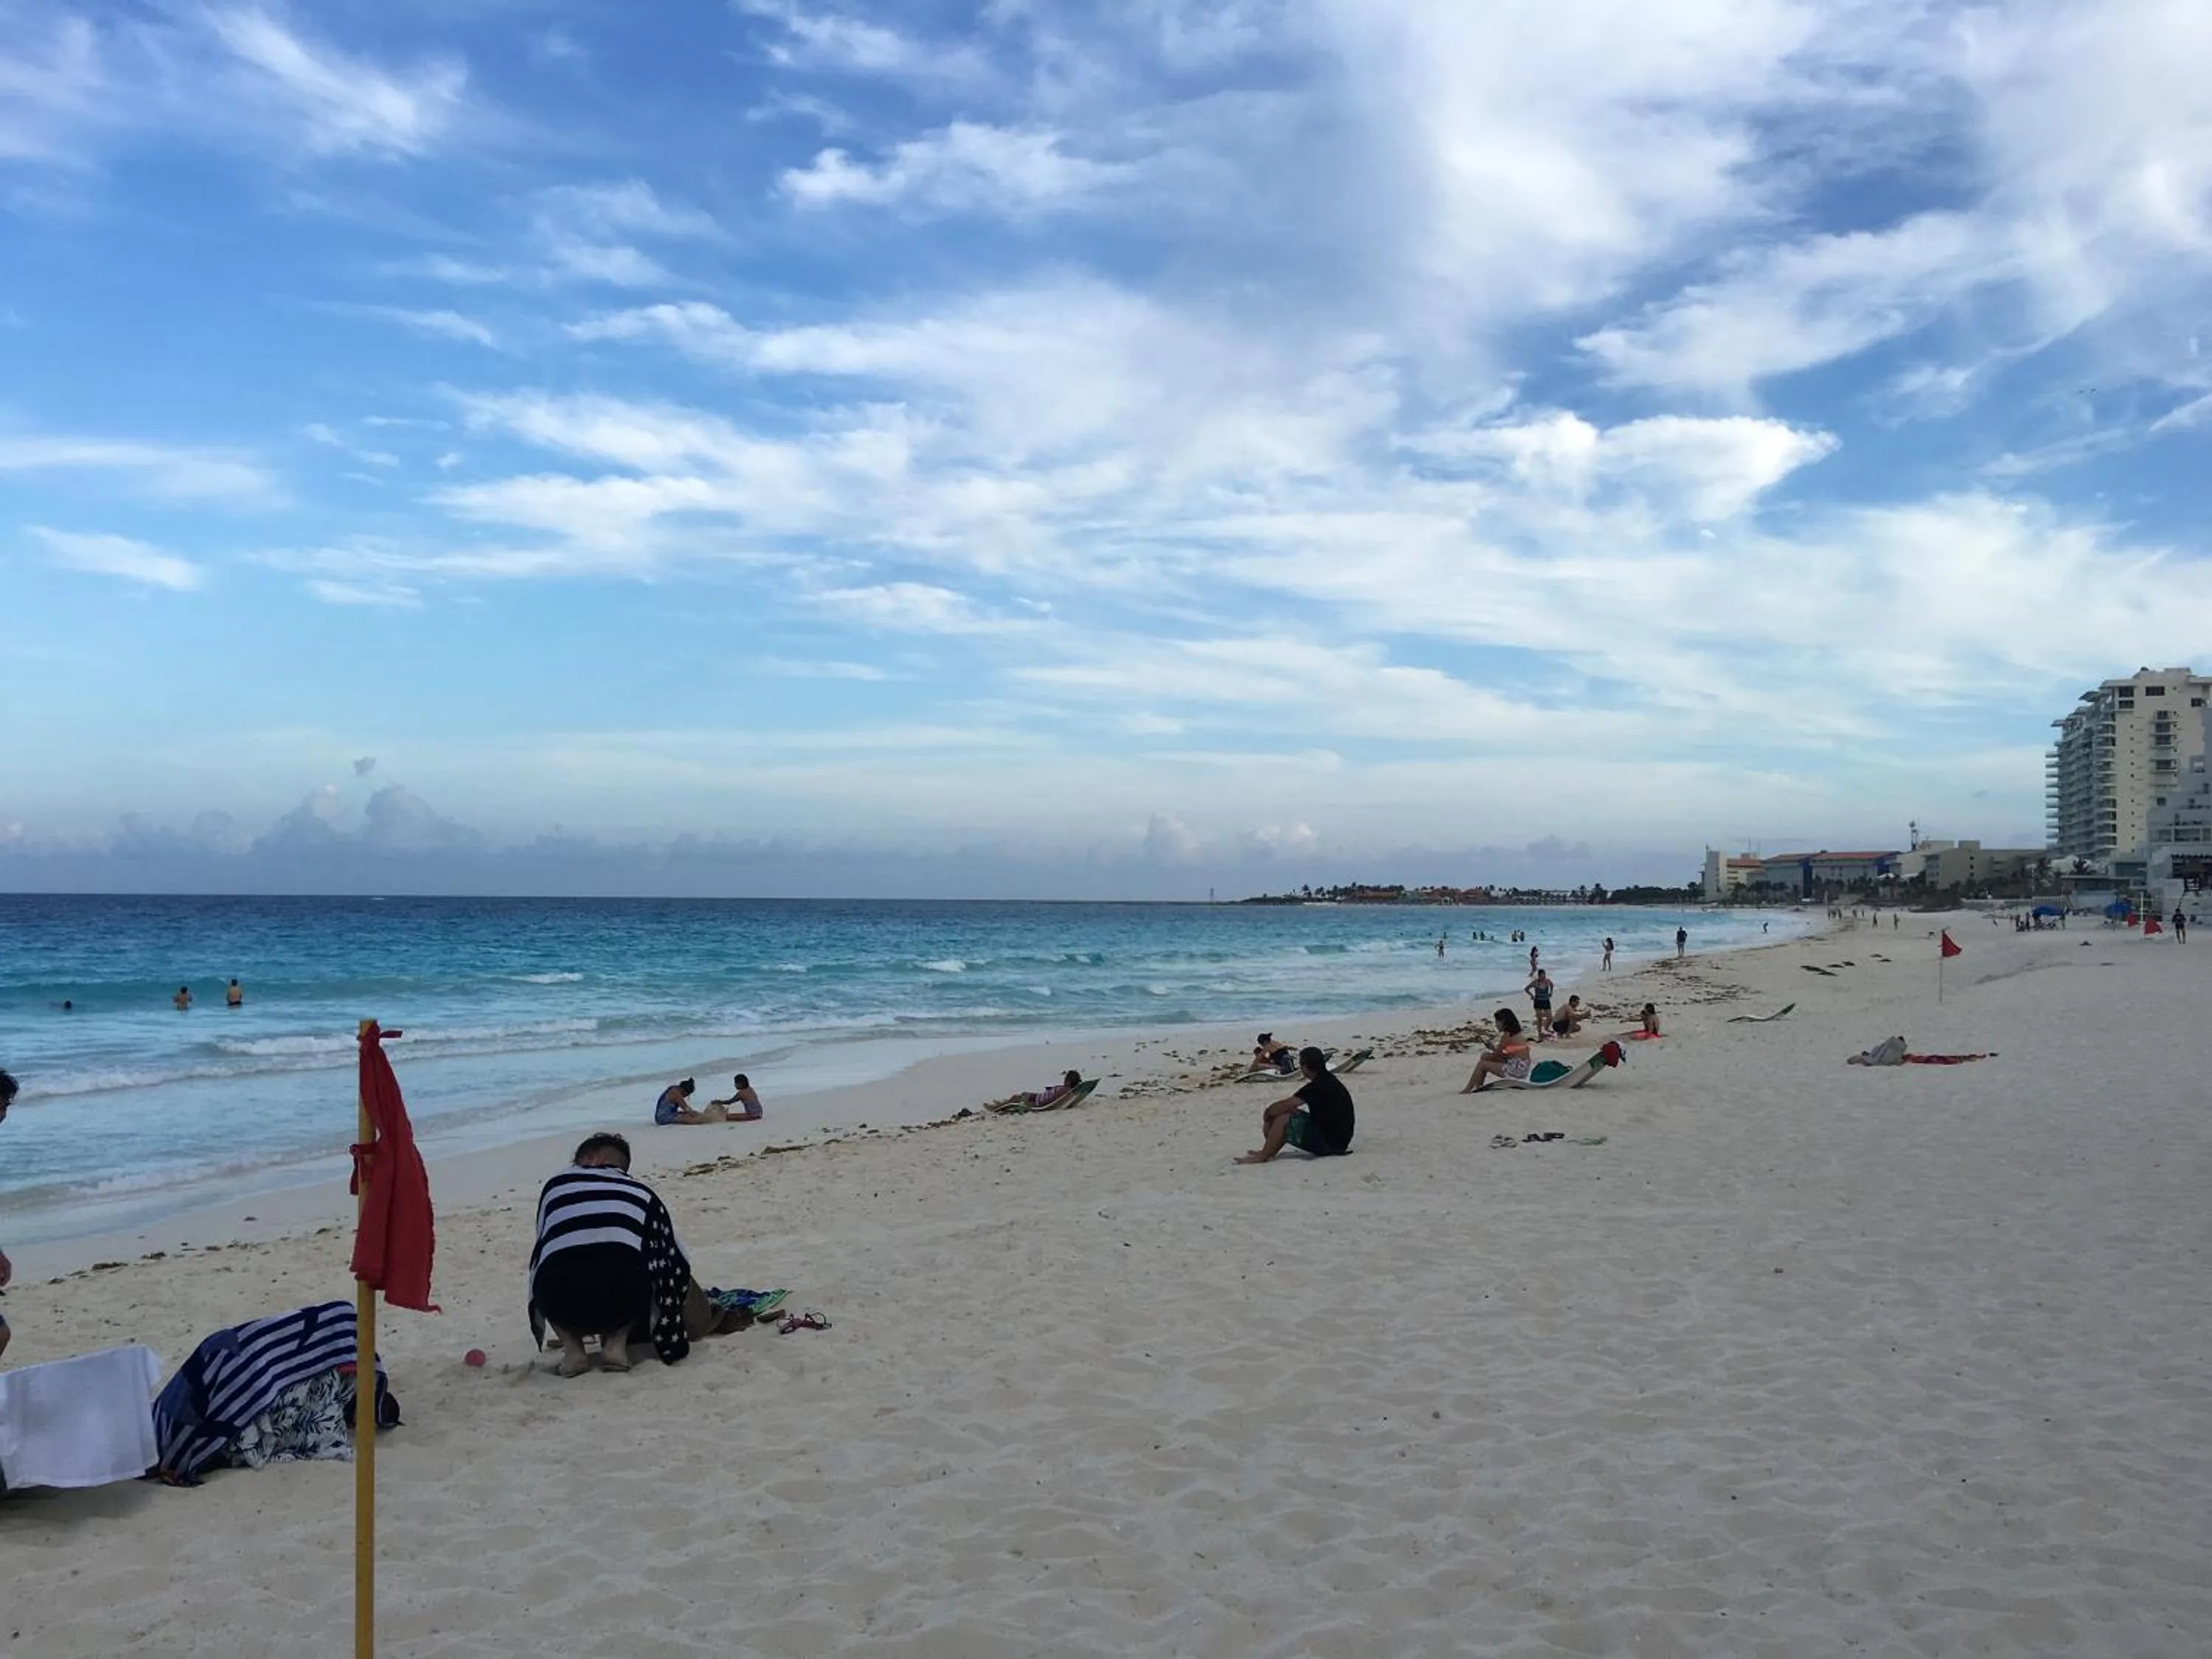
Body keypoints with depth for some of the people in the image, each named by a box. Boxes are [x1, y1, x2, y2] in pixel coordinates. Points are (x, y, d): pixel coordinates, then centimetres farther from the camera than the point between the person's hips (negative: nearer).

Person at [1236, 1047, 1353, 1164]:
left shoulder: (1318, 1087, -22)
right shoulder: (1328, 1079, 9)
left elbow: (1284, 1106, -18)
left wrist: (1267, 1113, 1)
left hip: (1330, 1143, -10)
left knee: (1282, 1120, -12)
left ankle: (1262, 1157, 0)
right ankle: (1269, 1153, 15)